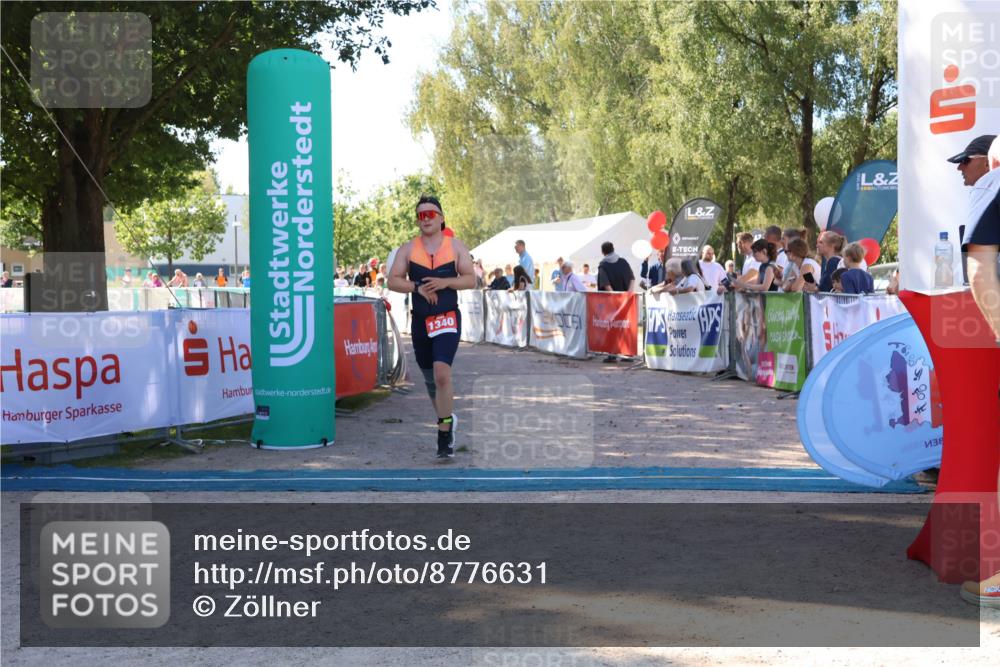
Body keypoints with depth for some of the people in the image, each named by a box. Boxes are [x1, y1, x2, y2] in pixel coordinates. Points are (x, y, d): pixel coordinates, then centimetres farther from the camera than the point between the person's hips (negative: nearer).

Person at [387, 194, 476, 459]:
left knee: (442, 373, -21)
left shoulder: (455, 246, 3)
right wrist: (417, 287, -15)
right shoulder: (408, 248, 6)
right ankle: (447, 420, 37)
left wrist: (445, 282, -16)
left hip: (448, 318, -3)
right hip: (420, 320, 3)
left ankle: (444, 434, -14)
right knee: (430, 378, 14)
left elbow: (471, 279, 1)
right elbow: (393, 280, 1)